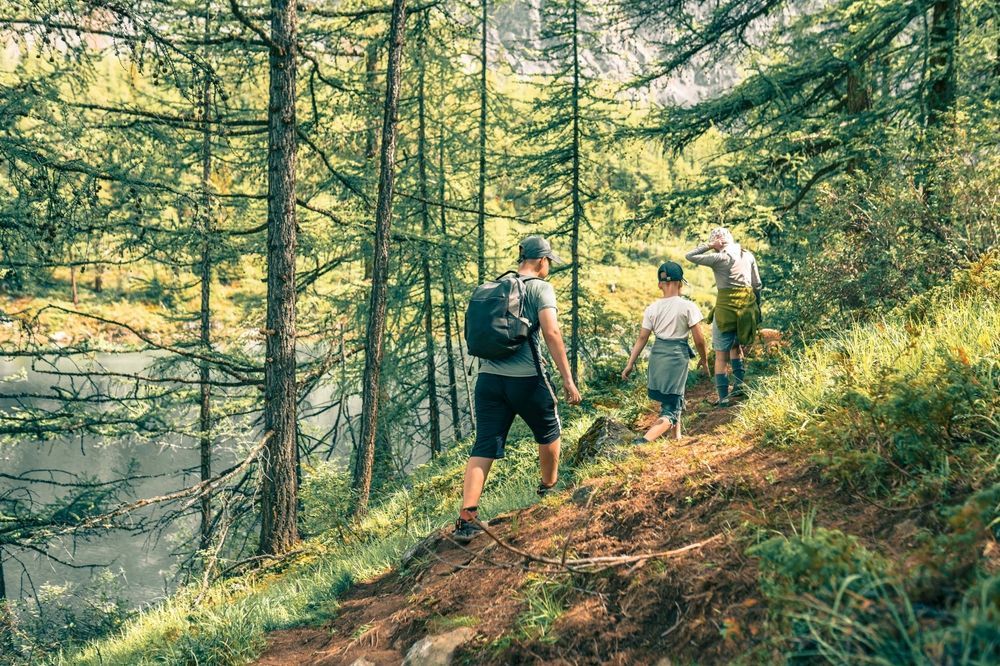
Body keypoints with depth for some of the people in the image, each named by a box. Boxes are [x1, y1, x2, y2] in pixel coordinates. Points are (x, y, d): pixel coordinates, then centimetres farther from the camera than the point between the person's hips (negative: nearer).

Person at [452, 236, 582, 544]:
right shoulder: (540, 288, -3)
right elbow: (551, 332, -15)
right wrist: (568, 379, -14)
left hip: (489, 377, 5)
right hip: (526, 379, -5)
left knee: (484, 447, 0)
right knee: (549, 432, 22)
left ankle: (466, 518, -12)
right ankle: (549, 490, 40)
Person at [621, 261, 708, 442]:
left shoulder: (652, 308, 2)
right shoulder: (688, 307, -8)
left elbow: (642, 338, 2)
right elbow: (699, 339, -7)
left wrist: (630, 363, 7)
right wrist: (704, 359, 10)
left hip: (657, 354, 5)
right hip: (678, 355, -5)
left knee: (669, 400, 29)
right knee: (670, 411, -4)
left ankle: (677, 437, 37)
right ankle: (643, 441, -26)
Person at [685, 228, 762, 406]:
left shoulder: (719, 258, -9)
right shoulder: (748, 256, 8)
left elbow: (690, 256, -8)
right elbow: (757, 285, 11)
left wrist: (708, 246, -2)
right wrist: (757, 308, 19)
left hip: (726, 307, -5)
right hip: (747, 306, 6)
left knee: (721, 355, 3)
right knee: (736, 346, 27)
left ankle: (723, 397, 3)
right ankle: (739, 384, 20)